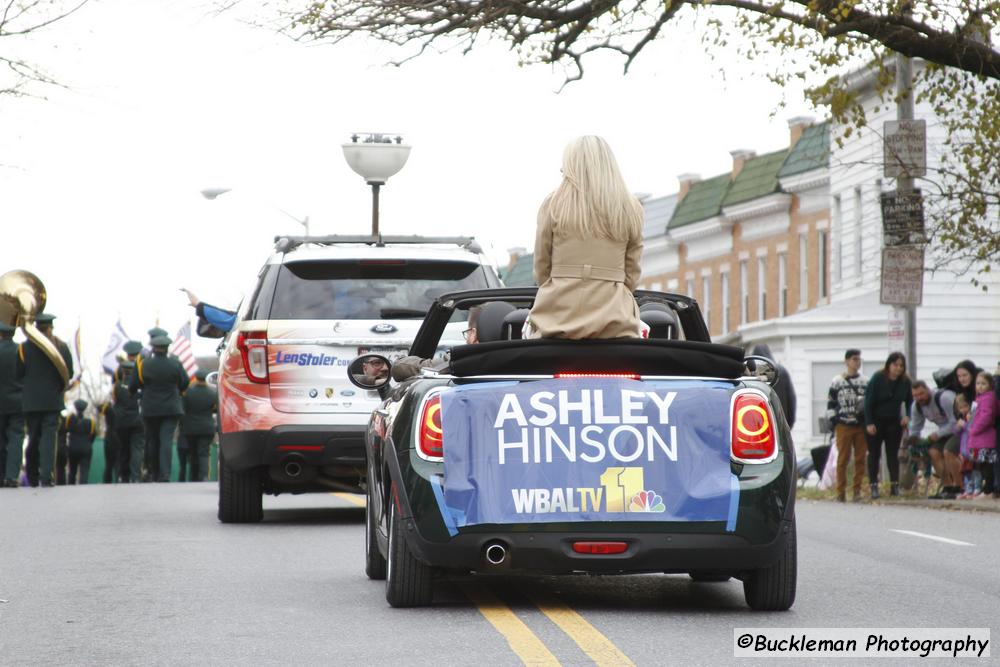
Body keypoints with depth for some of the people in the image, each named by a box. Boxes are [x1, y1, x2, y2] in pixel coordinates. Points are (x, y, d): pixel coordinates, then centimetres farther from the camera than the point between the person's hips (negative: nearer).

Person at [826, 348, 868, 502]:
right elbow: (830, 404, 5)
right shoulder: (837, 382, 3)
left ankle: (857, 490, 7)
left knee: (860, 459, 1)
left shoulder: (865, 382, 11)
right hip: (843, 426, -3)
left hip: (861, 426, 3)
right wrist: (834, 421, -2)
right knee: (843, 459, -2)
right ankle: (841, 492, 2)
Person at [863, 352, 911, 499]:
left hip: (894, 422, 3)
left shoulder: (905, 382, -4)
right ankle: (874, 486, 1)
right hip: (876, 422, -3)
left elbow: (909, 401, 8)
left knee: (893, 453, 3)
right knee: (874, 454, 0)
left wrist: (907, 416, -10)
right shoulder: (877, 379, -13)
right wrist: (869, 423, -17)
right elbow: (868, 401, -12)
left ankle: (895, 485, 5)